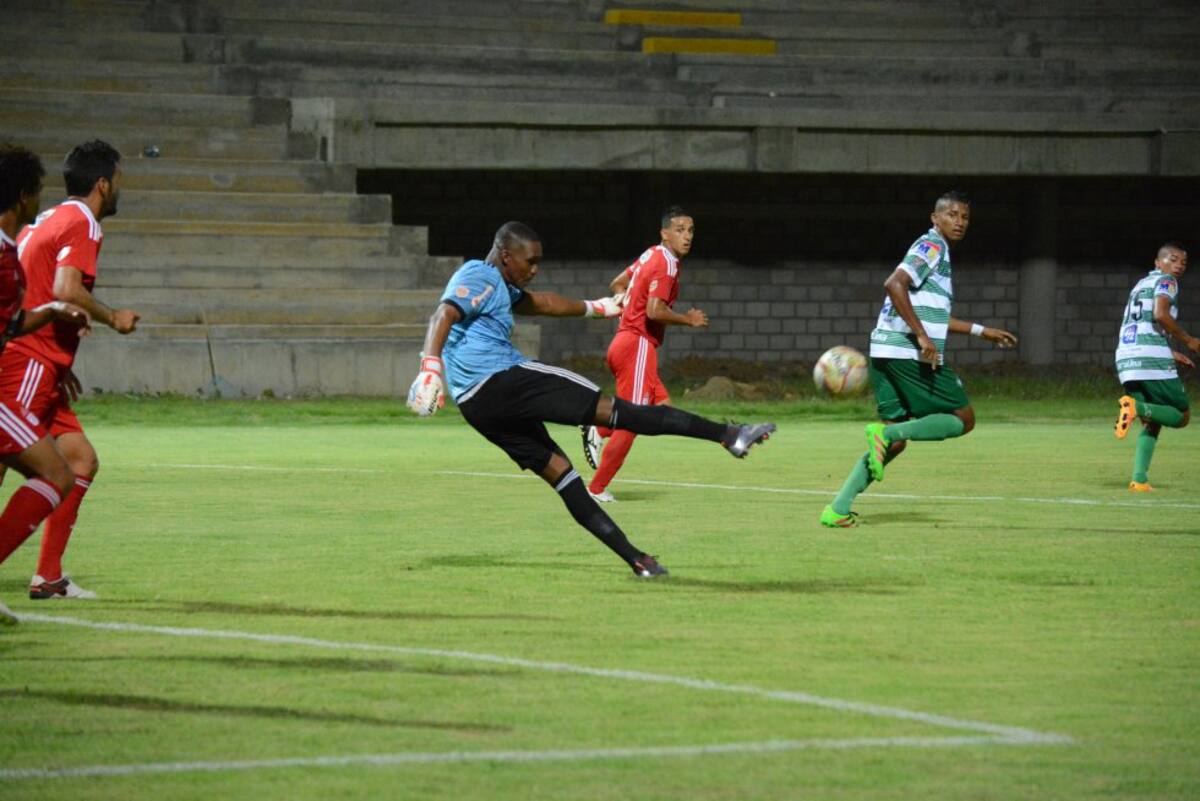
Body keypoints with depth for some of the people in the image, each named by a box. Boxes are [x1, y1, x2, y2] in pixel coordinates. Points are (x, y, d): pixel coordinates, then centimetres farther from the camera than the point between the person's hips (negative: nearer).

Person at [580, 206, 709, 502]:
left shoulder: (652, 256, 15)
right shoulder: (666, 264, -14)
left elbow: (617, 284, 26)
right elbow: (655, 310, -24)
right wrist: (689, 320, -12)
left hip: (625, 342, 10)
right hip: (638, 345, -10)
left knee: (662, 406, 13)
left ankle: (599, 430, 4)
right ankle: (597, 489, -2)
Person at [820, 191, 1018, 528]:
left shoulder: (937, 251, 25)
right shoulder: (932, 247, -7)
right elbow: (894, 284, -22)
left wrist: (982, 331, 38)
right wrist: (922, 336, -24)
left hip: (887, 354, 9)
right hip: (910, 356, -9)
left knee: (895, 441, 9)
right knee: (963, 419, 0)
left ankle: (838, 510, 1)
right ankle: (886, 432, -15)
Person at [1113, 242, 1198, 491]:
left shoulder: (1141, 284, 28)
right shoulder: (1166, 282, 2)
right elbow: (1160, 314, -16)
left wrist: (1171, 354, 30)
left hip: (1126, 358, 8)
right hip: (1153, 359, -8)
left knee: (1151, 422, 15)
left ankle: (1139, 479, -2)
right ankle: (1138, 407, -24)